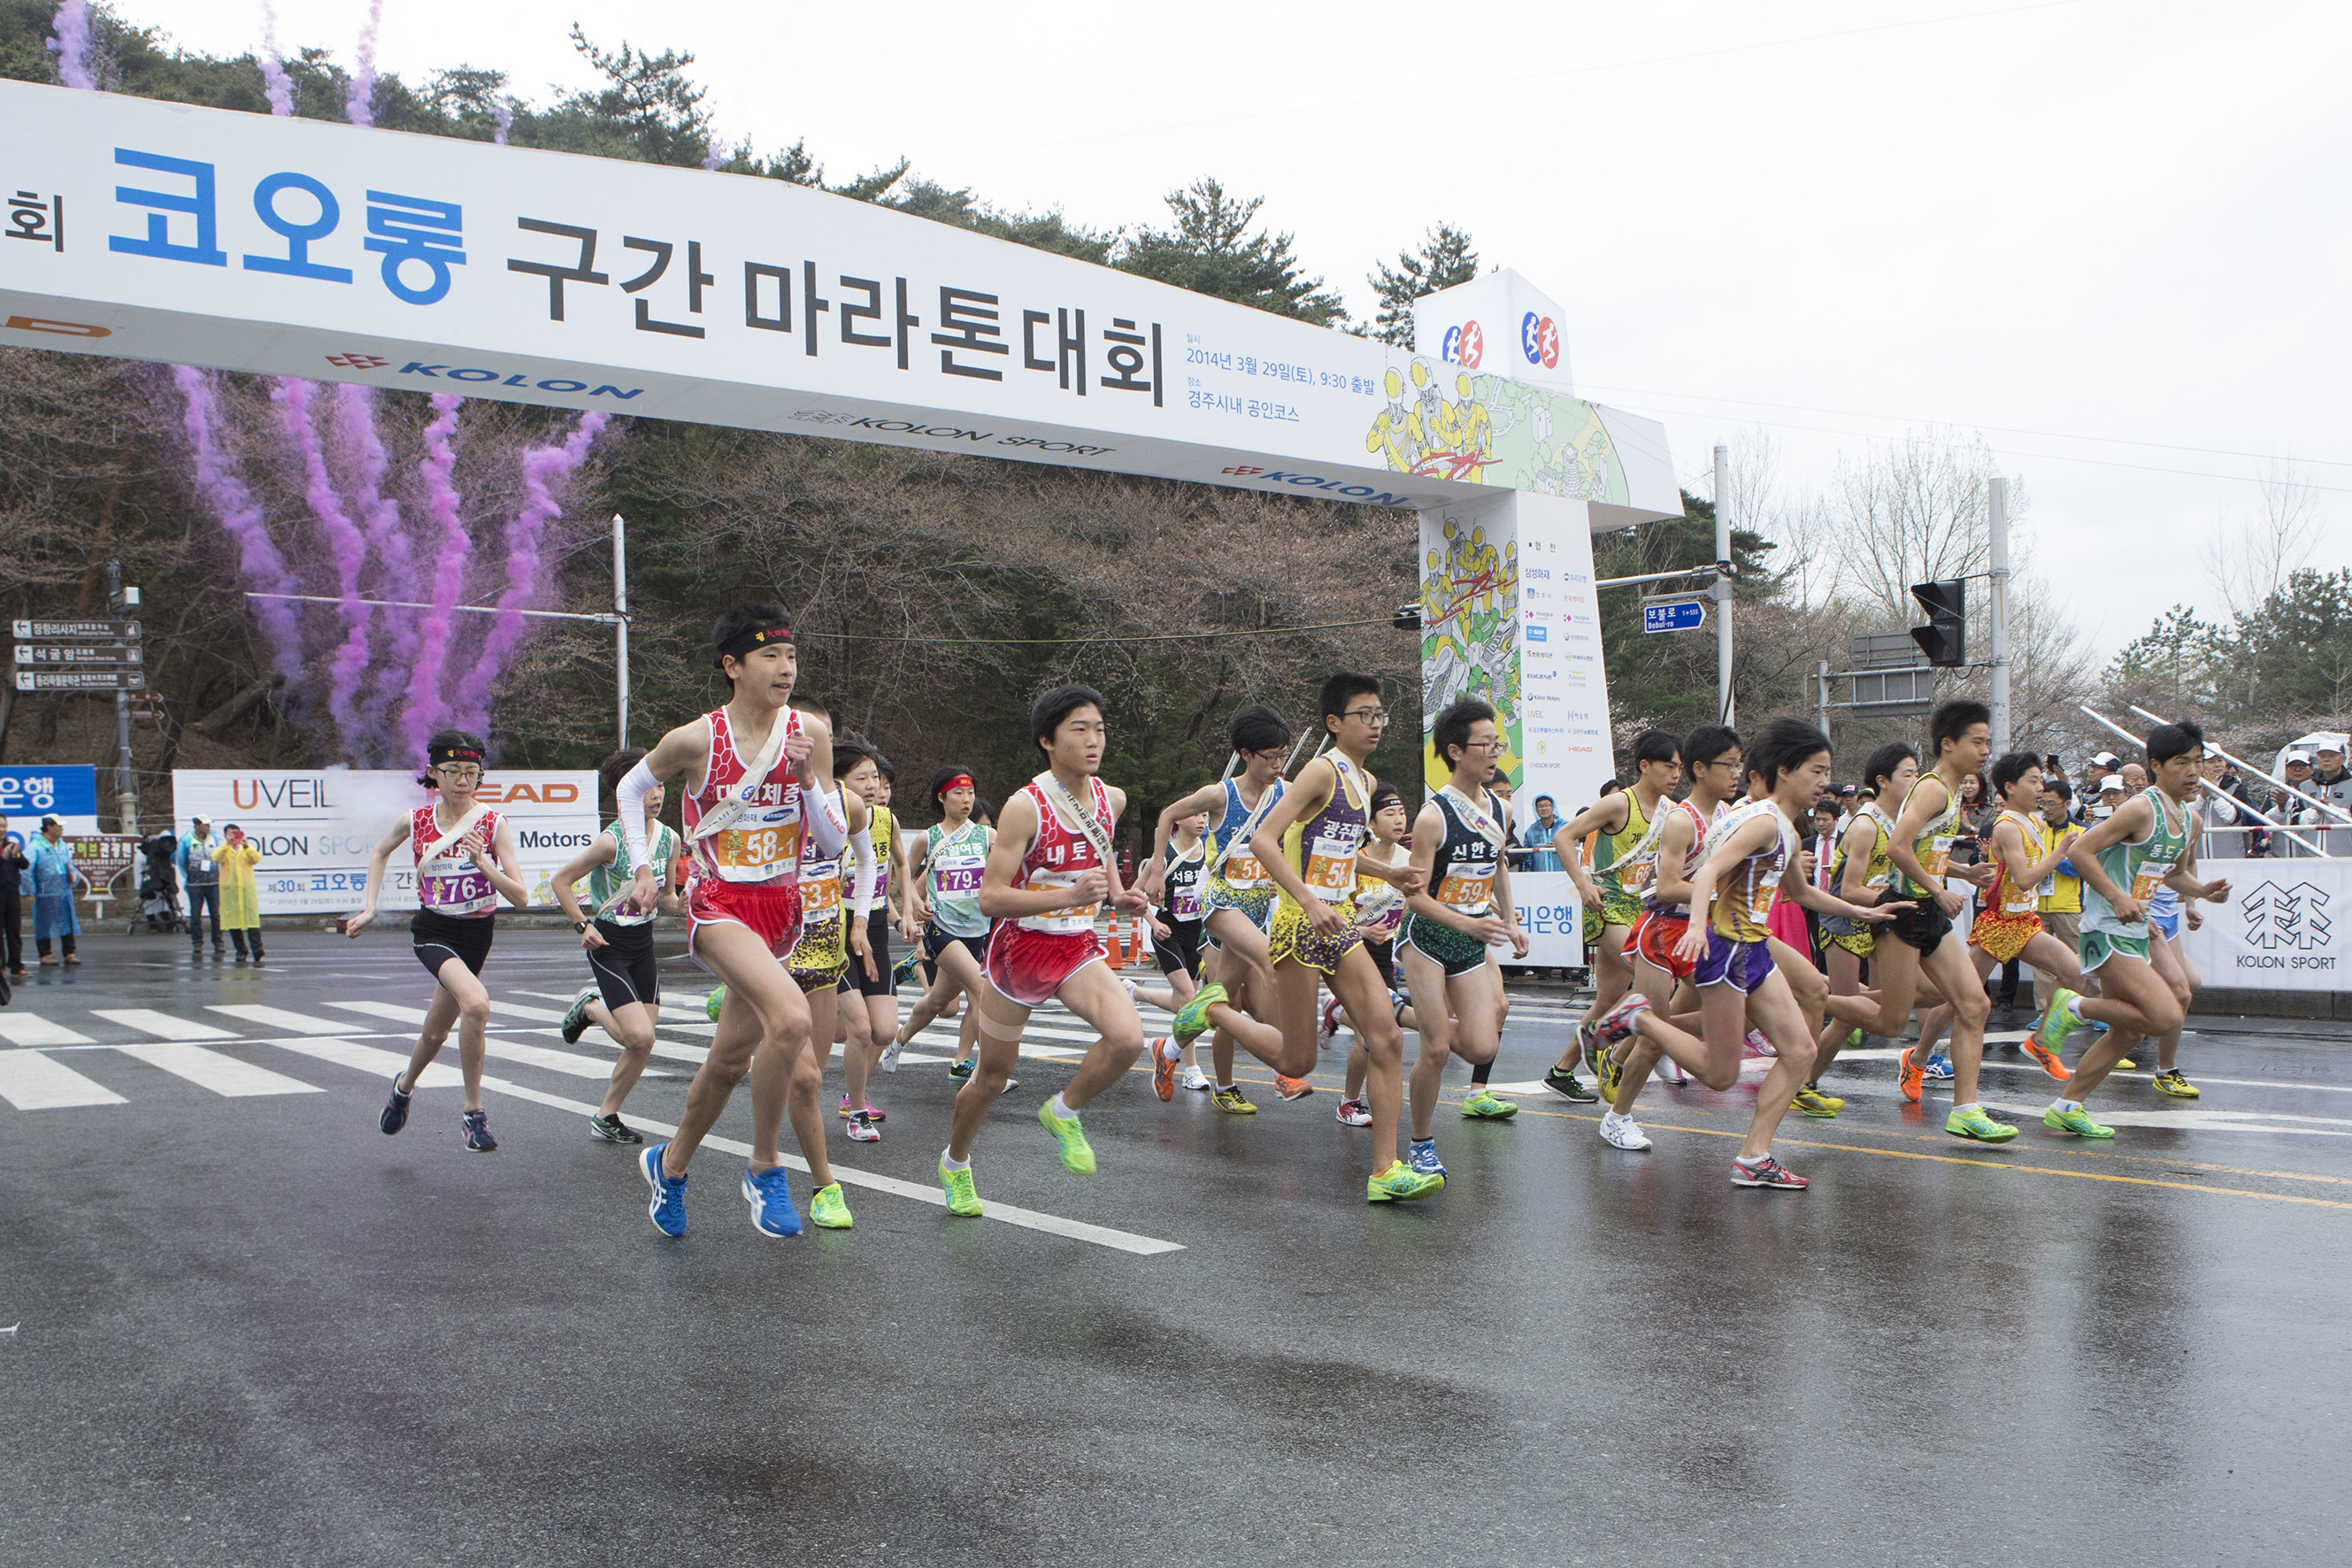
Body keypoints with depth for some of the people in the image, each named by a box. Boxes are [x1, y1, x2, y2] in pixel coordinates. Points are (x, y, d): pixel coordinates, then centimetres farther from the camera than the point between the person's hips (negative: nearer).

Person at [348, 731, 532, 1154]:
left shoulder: (494, 824, -11)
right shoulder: (415, 821, -7)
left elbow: (521, 898, -14)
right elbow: (380, 854, 17)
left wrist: (483, 862, -27)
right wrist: (369, 909, 10)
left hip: (477, 933, 2)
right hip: (433, 931, -2)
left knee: (435, 1033, 15)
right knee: (476, 1003, -30)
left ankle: (405, 1084, 49)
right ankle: (473, 1111, -16)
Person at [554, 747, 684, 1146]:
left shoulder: (669, 839, 1)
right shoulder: (611, 840, -17)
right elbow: (561, 880, -8)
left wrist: (685, 905, -8)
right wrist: (582, 925, -11)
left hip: (644, 942, 6)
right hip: (608, 944, -6)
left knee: (642, 1044, 3)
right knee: (639, 1037, -15)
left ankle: (606, 1117, 22)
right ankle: (590, 1006, 15)